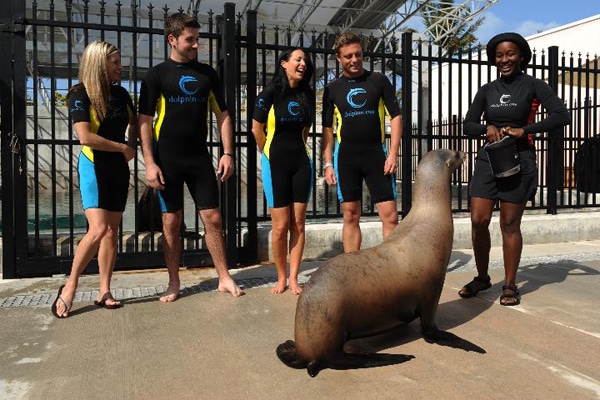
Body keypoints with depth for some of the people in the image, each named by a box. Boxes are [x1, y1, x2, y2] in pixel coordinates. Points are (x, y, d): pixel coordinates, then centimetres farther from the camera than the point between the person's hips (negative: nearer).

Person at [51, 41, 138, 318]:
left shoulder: (120, 93, 8)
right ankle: (69, 287, 2)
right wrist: (122, 147, -10)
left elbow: (134, 123, 25)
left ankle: (104, 292, 12)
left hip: (118, 167, 6)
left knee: (111, 231, 4)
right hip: (94, 166, -6)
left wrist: (132, 146, 8)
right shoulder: (80, 94, -8)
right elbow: (86, 137, -18)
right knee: (98, 230, -17)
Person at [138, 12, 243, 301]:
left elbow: (222, 115, 11)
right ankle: (174, 283, 17)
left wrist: (228, 153, 1)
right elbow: (144, 121, -3)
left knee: (213, 218, 2)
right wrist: (150, 163, -12)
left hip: (200, 158, 2)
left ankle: (224, 278, 14)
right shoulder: (156, 75, 0)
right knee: (171, 222, 4)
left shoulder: (207, 73, 9)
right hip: (167, 160, -2)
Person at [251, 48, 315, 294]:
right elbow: (257, 130, 1)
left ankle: (294, 279, 13)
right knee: (281, 226, -1)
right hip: (276, 164, -4)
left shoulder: (308, 94, 7)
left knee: (298, 224, 3)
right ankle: (281, 278, 16)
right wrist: (271, 154, 8)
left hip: (301, 163, 4)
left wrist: (297, 149, 14)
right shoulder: (270, 93, -7)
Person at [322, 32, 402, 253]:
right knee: (351, 216, 6)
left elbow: (396, 116, 3)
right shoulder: (332, 89, 8)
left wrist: (393, 153, -6)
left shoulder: (378, 81, 5)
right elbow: (327, 129, 9)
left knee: (390, 216, -5)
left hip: (376, 154, -1)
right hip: (346, 156, 1)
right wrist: (328, 164, 2)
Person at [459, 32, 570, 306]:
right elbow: (468, 124, 9)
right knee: (478, 220, -3)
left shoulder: (533, 85, 1)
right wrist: (486, 128, -11)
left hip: (519, 160, -3)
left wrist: (524, 130, -16)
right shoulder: (487, 90, 11)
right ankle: (482, 278, 16)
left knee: (509, 224, 0)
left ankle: (510, 286, 13)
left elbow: (561, 116, -9)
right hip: (488, 159, 3)